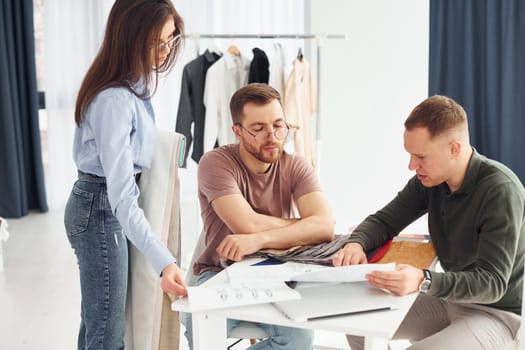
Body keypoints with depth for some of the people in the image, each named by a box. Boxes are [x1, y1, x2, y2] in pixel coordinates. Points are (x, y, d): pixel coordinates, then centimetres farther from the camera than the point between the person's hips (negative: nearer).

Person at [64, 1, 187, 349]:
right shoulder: (115, 100, -28)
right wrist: (164, 262, -41)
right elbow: (121, 196, -34)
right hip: (101, 209, -9)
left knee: (98, 320, 20)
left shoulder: (135, 81, 2)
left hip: (101, 206, 9)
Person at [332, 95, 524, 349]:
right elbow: (384, 220, 4)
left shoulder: (500, 191, -26)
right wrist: (356, 243, -20)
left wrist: (423, 282, -46)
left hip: (499, 312, -7)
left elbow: (492, 283, -29)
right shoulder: (429, 179, -5)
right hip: (451, 298, 7)